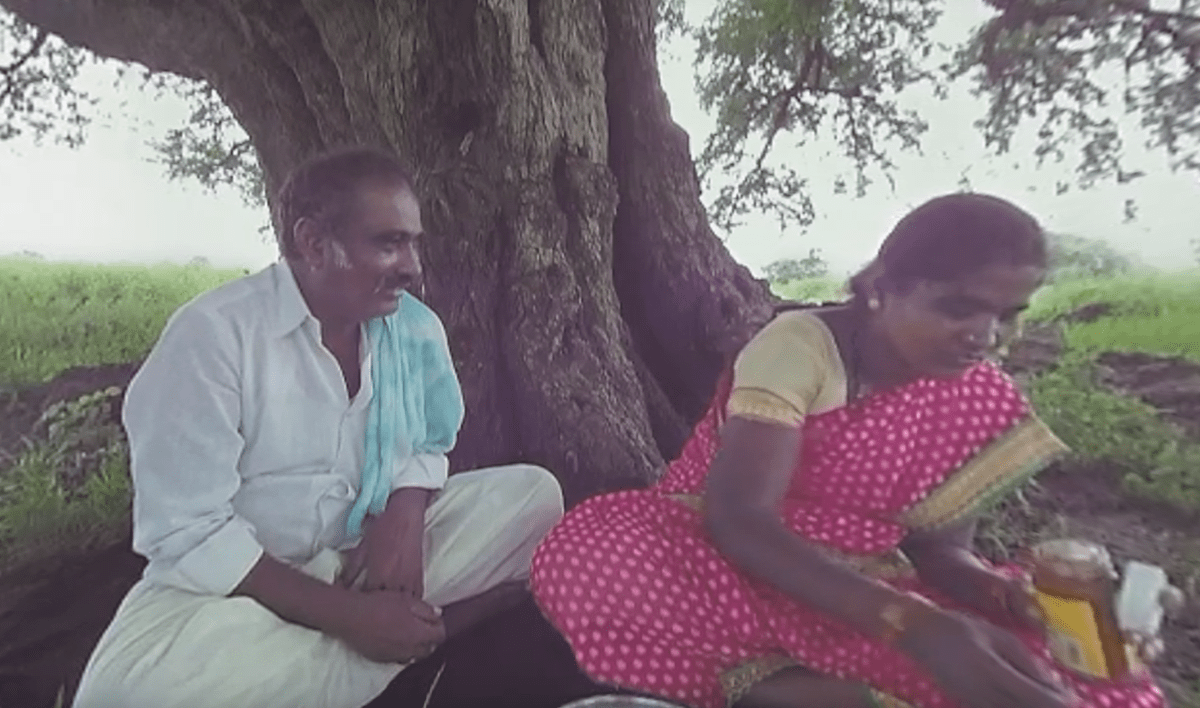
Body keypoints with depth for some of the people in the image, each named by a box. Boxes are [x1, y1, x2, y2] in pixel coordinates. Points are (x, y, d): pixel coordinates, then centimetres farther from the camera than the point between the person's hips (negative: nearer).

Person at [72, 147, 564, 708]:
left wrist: (404, 517, -18)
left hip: (372, 555, 3)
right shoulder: (212, 333, -19)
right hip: (242, 582, -2)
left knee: (534, 494, -10)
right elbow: (186, 533, -20)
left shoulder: (416, 328, -6)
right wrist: (344, 614, -24)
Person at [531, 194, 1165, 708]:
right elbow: (737, 518, -28)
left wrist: (1005, 596, -21)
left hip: (856, 588, 4)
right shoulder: (798, 344, -18)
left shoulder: (978, 400, -1)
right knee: (585, 562, -35)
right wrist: (914, 624, -38)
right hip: (722, 562, -3)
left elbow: (938, 543, 2)